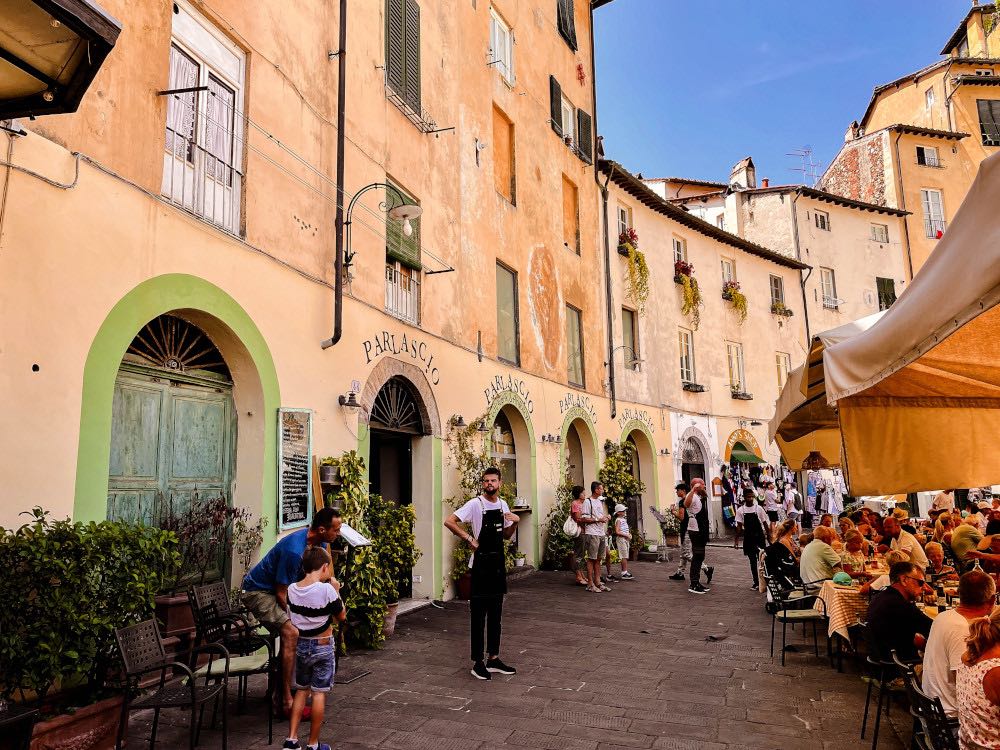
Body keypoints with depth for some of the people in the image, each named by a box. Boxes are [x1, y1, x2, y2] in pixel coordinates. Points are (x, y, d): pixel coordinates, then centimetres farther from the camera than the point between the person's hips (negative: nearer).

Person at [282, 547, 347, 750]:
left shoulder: (292, 589, -5)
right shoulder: (327, 589, -20)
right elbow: (341, 616, -8)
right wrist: (336, 590, -1)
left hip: (300, 645, 5)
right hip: (322, 646, -5)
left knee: (301, 690, 18)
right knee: (319, 693, 5)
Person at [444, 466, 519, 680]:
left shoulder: (503, 505, 8)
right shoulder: (475, 504, -12)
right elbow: (449, 522, -18)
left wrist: (515, 523, -2)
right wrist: (470, 539, -16)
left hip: (498, 563, 6)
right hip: (481, 564, -6)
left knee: (496, 614, 13)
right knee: (479, 614, 0)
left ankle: (493, 659, 24)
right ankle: (478, 662, 9)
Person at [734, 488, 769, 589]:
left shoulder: (759, 508, -3)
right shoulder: (740, 510, -1)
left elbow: (765, 523, 3)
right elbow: (739, 526, 3)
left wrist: (768, 535, 1)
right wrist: (737, 539, 0)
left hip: (759, 536, -1)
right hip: (748, 537, 1)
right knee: (752, 560, 7)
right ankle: (756, 581, 14)